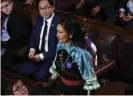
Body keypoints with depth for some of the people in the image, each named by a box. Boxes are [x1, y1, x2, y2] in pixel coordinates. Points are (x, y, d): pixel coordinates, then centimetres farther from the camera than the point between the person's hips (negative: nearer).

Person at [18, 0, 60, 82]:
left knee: (39, 76, -26)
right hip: (37, 54, 6)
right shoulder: (39, 19, 6)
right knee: (23, 71, -13)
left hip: (53, 56, -6)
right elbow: (33, 36, 17)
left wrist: (42, 56, -20)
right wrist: (32, 49, -4)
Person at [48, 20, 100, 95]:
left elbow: (89, 80, -19)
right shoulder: (60, 46, -4)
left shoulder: (80, 53, -26)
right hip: (62, 85, 7)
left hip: (75, 89, -7)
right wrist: (50, 82, 13)